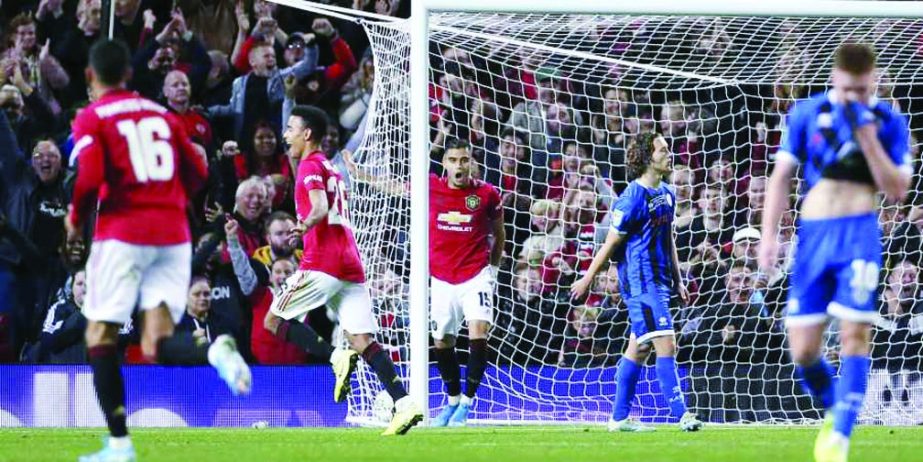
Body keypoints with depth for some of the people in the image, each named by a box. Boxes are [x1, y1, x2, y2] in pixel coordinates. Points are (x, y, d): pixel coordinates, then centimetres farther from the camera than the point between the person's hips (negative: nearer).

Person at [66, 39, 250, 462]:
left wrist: (76, 218, 5)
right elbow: (197, 173, 13)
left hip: (122, 232, -4)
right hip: (174, 233, 4)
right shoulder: (161, 114, 16)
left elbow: (90, 178, -13)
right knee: (157, 345, 0)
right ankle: (215, 351, -33)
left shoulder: (91, 118, 0)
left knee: (100, 337, 8)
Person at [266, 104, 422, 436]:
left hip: (321, 261, -8)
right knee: (363, 341, -1)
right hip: (351, 263, 8)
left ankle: (336, 358, -15)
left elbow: (320, 208, -20)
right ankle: (405, 404, -18)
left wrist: (304, 226, -38)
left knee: (274, 321, 3)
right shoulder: (330, 168, 25)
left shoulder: (310, 166, -1)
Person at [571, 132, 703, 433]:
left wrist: (677, 281, 19)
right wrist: (587, 280, -2)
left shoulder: (666, 194, 12)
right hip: (639, 281, -9)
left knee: (638, 349, 11)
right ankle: (681, 414, -15)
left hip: (659, 282, 9)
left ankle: (619, 418, 16)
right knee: (666, 345, -13)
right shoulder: (633, 197, -13)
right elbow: (611, 243, -9)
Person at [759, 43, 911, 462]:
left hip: (859, 232, -2)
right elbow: (781, 177, 9)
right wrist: (769, 234, 0)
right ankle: (834, 410, 26)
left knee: (854, 333, -14)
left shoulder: (889, 122, 2)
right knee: (802, 349, -1)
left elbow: (896, 190, -4)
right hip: (813, 233, 2)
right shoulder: (806, 114, 5)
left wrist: (868, 136, -12)